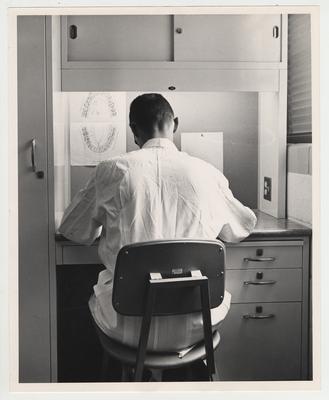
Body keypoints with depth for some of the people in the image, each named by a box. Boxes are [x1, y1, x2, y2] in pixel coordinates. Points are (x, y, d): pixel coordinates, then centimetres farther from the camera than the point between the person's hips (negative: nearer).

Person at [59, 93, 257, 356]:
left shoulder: (113, 171, -6)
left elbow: (73, 231, 8)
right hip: (192, 331, 1)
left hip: (127, 331, 0)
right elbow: (243, 228, 16)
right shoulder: (208, 174, -2)